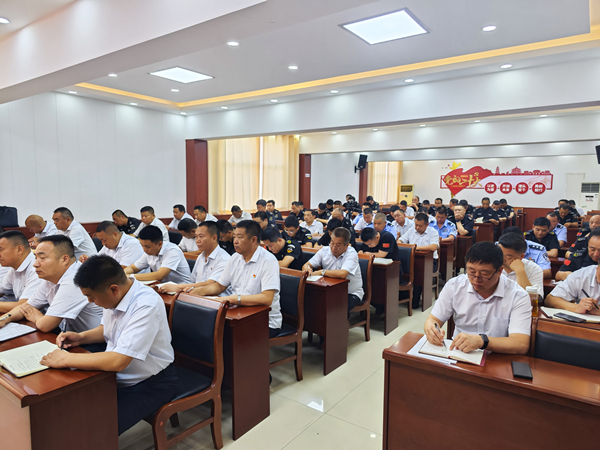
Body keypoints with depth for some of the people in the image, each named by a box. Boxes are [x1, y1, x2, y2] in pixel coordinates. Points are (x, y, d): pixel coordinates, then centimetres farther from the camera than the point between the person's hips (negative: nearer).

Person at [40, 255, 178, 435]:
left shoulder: (147, 306, -30)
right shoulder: (114, 297, -4)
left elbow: (117, 362, -34)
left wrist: (66, 359, -23)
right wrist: (81, 337, 0)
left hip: (149, 385, -8)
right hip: (115, 374, 8)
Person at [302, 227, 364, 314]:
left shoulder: (351, 254, -16)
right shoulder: (324, 251, 1)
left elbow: (342, 274, -33)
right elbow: (306, 265, 3)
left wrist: (321, 272, -22)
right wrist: (307, 269, -22)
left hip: (351, 294, -5)